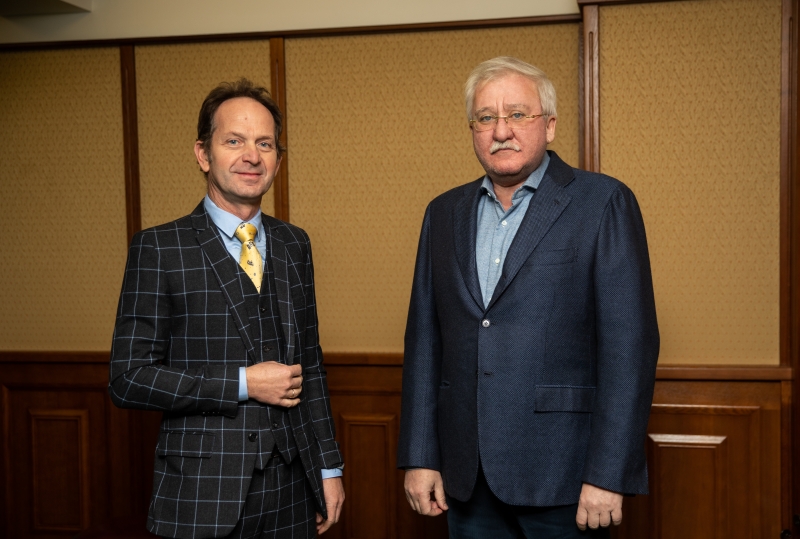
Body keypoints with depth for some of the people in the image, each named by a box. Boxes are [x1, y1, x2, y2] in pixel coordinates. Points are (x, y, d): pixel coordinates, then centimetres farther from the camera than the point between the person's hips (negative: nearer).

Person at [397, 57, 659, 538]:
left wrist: (609, 476, -14)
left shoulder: (604, 203, -5)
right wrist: (419, 456, 5)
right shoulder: (445, 213, 10)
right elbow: (424, 339, 9)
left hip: (562, 476, -4)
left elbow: (629, 344, -10)